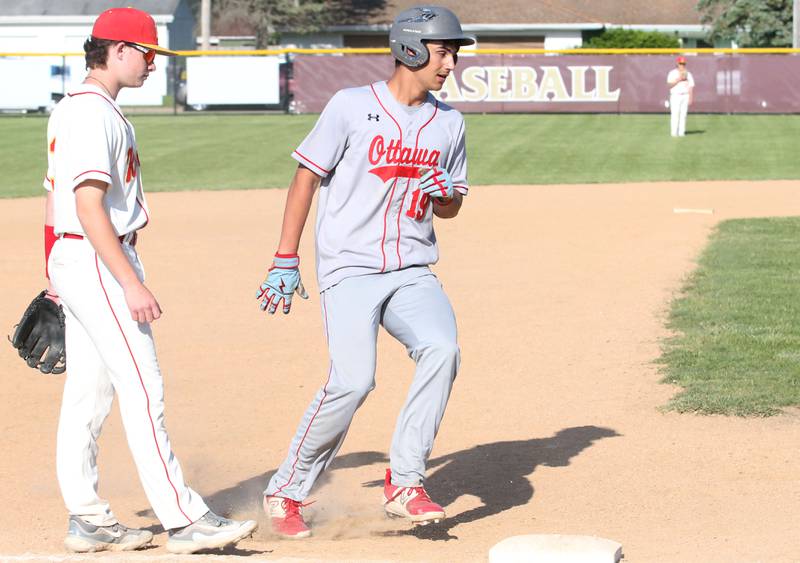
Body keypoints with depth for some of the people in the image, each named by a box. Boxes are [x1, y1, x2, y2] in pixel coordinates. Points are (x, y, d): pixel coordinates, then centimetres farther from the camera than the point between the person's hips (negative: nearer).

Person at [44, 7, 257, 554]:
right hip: (97, 262, -11)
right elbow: (90, 205, -24)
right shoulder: (95, 114, -17)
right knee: (143, 390, -9)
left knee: (87, 393, 11)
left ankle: (87, 520, 14)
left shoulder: (72, 108, 16)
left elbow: (56, 196, 21)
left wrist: (57, 274, 26)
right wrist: (131, 283, -26)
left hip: (72, 260, 11)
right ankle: (185, 520, -8)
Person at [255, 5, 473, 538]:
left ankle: (405, 483, -14)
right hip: (350, 270, -4)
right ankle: (286, 492, 0)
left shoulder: (449, 123, 10)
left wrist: (443, 194, -7)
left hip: (413, 271, 4)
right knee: (352, 380, -20)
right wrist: (286, 261, -2)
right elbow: (307, 176, 1)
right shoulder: (351, 106, -4)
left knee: (442, 348, -24)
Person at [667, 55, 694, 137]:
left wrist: (690, 98, 3)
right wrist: (679, 79, -19)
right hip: (675, 96, -3)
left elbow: (690, 86, 11)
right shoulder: (673, 73, 1)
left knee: (683, 114, 0)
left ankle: (681, 132, 2)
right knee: (675, 114, -9)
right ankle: (674, 132, -7)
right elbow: (670, 84, -11)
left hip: (685, 96, 3)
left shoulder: (688, 74, 13)